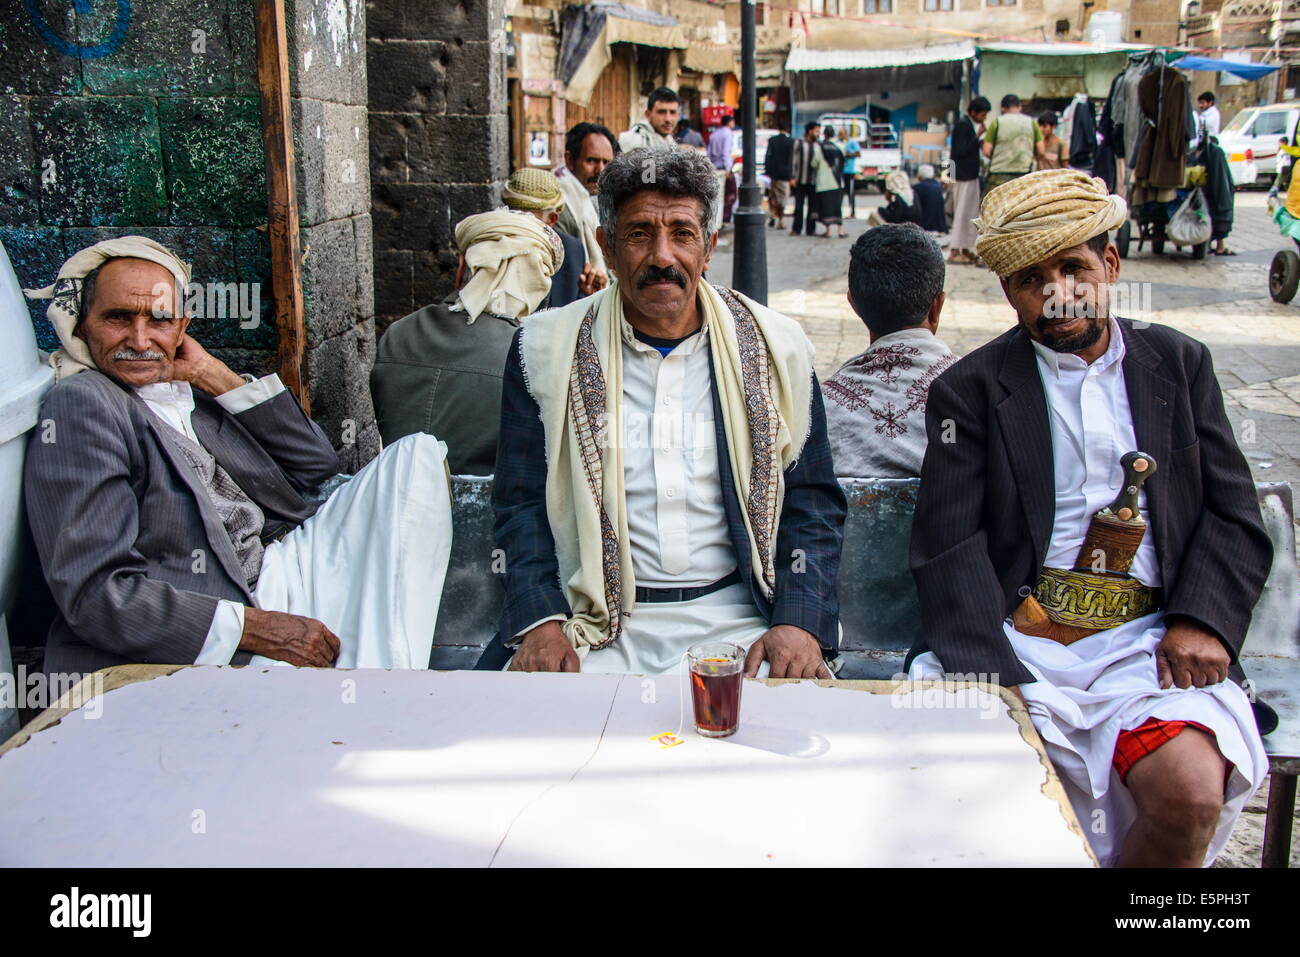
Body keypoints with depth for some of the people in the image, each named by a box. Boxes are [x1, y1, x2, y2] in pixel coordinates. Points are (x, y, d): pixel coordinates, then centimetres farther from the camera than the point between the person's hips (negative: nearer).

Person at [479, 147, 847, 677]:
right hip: (594, 628, 0)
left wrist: (799, 623, -8)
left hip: (733, 619, 1)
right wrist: (540, 621, -11)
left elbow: (812, 502, 7)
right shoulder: (548, 350, 5)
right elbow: (521, 504, 4)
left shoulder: (774, 349, 7)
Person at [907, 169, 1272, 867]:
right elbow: (949, 549, -3)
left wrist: (1202, 621, -7)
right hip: (1013, 644, -1)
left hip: (1146, 644, 2)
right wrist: (990, 677, -18)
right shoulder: (969, 391, 7)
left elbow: (1235, 517, 12)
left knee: (1192, 794, -25)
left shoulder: (1179, 364, 16)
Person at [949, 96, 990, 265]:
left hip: (970, 175, 10)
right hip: (963, 177, -10)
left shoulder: (969, 124, 14)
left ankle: (966, 249, 17)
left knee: (971, 214, 11)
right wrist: (978, 136, -20)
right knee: (962, 213, -7)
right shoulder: (962, 125, -14)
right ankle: (954, 251, -3)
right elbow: (961, 151, -21)